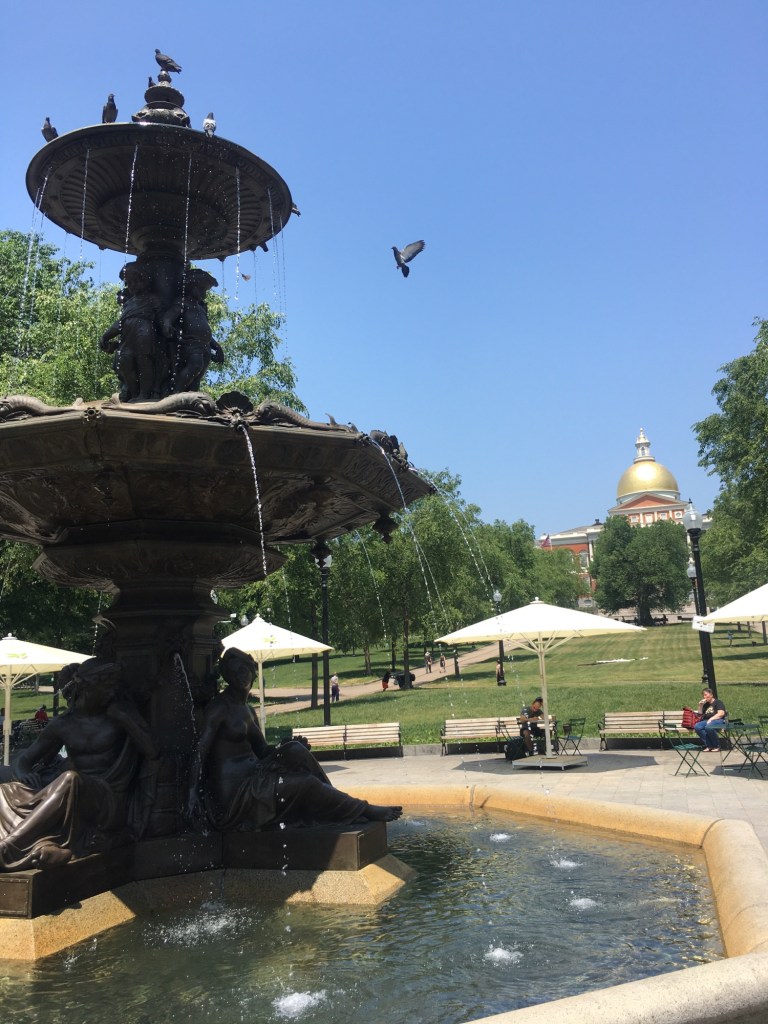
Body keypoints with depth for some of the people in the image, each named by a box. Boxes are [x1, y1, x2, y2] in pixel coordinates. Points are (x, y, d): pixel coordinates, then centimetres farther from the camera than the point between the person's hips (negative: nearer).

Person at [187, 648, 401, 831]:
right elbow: (200, 750, -17)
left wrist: (287, 747, -3)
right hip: (234, 789, -7)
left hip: (251, 776, 7)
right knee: (307, 784, -17)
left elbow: (262, 751, 18)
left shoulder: (247, 710, 18)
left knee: (295, 750, -14)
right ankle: (363, 810, -2)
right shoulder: (219, 706, -7)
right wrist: (193, 793, -29)